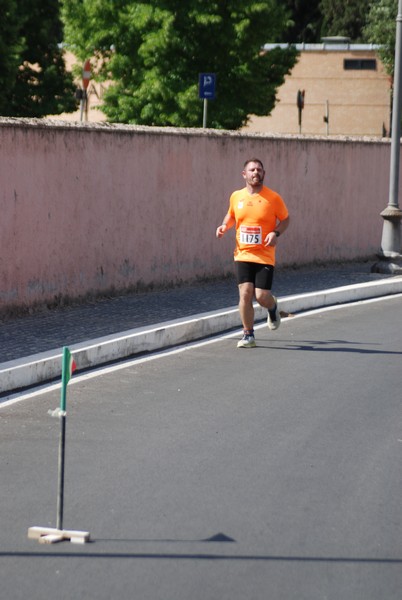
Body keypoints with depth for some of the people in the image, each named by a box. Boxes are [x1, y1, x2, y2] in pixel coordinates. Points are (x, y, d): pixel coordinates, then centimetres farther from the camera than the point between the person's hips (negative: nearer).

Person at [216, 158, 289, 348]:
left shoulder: (273, 198, -5)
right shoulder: (236, 196, 5)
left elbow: (285, 219, 5)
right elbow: (231, 215, 23)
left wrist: (276, 233, -13)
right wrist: (224, 226, 3)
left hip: (265, 256, -2)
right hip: (242, 254, 2)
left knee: (262, 296, -7)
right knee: (245, 293, -8)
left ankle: (273, 308, 32)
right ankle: (248, 335, 4)